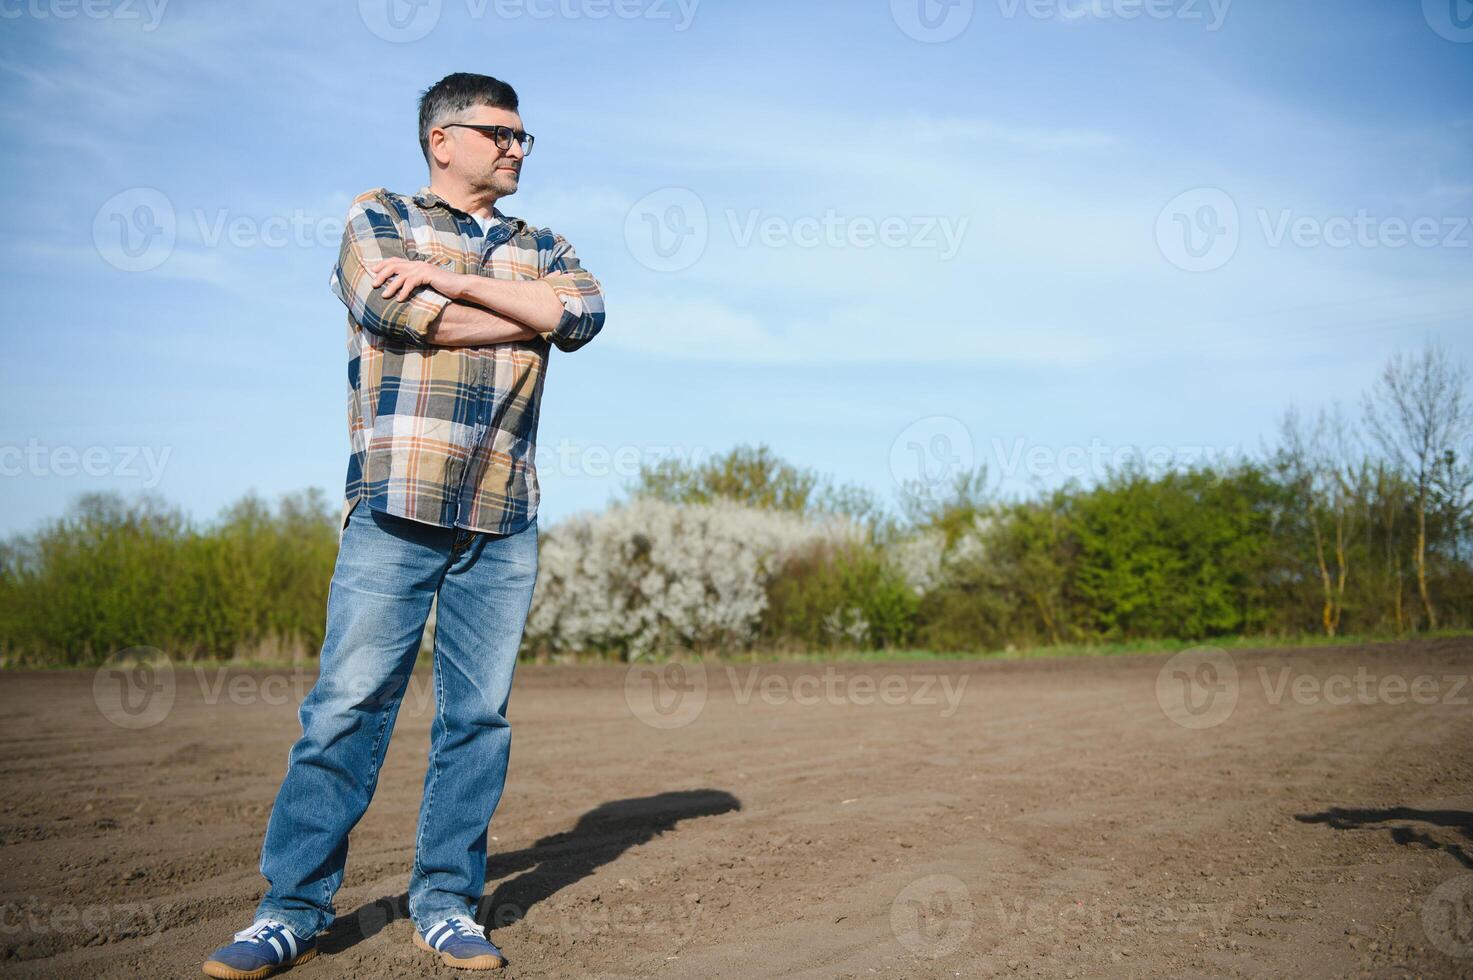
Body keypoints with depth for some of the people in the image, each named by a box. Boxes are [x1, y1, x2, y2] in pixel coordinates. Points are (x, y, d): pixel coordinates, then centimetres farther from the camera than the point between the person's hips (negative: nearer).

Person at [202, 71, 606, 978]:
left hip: (504, 523, 4)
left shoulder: (543, 247, 20)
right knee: (348, 706, -4)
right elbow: (409, 318, -10)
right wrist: (532, 312, 0)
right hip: (395, 506, -3)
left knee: (480, 715, 4)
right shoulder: (379, 221, 10)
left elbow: (586, 311, -2)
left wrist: (447, 278, -7)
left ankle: (447, 904, 14)